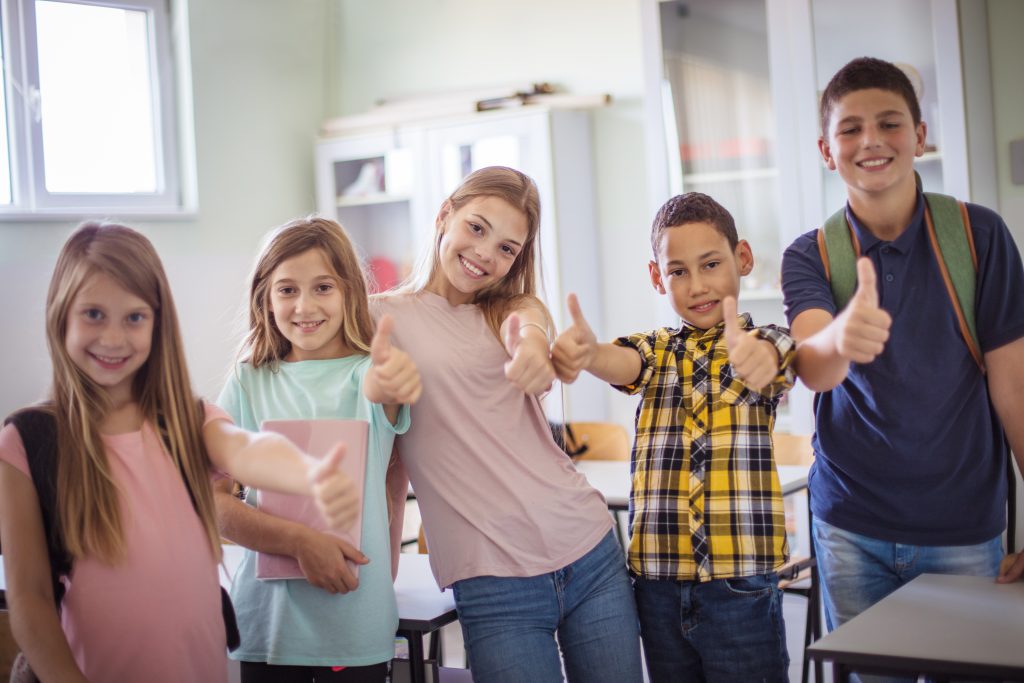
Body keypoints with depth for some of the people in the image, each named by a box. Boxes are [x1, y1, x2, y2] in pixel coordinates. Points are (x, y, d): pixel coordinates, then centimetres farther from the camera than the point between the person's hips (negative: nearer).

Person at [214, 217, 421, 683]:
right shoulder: (248, 382, 3)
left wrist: (393, 381, -50)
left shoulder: (366, 371, -1)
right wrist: (299, 541, -19)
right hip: (267, 615, 1)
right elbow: (211, 499, -5)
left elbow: (377, 390, -26)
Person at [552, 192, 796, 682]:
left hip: (741, 585, -3)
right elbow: (622, 363, -13)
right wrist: (585, 351, -37)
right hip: (658, 583, 3)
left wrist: (754, 357, -47)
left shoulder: (768, 341, 3)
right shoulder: (655, 351, 10)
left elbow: (767, 361, -21)